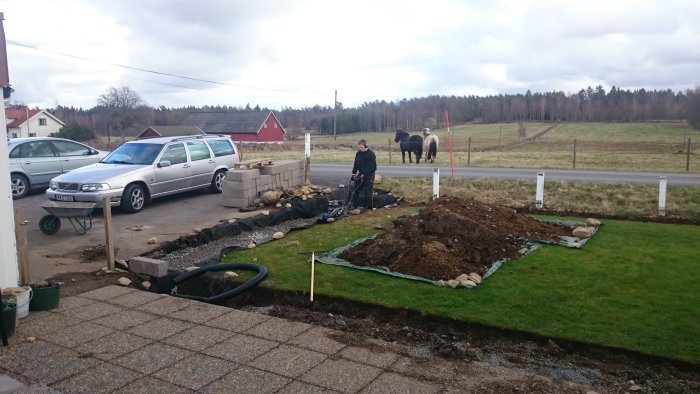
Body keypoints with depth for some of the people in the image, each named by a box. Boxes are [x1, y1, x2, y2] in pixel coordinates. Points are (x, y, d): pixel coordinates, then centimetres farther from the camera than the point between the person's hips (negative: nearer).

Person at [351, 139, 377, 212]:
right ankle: (356, 204, 13)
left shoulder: (371, 154, -15)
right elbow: (356, 164, 10)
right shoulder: (358, 153, 6)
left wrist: (364, 174, -21)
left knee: (367, 190, -5)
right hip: (361, 174, 7)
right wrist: (354, 173, -2)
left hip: (369, 175, -7)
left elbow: (371, 167, -19)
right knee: (357, 189, 6)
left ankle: (368, 205, 5)